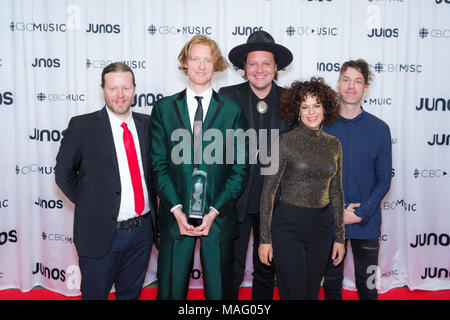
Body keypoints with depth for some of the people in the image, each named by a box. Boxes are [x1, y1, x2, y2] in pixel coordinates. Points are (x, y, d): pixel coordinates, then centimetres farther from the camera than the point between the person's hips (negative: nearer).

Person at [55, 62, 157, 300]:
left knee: (131, 293, 20)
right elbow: (63, 173, -2)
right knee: (95, 294, 14)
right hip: (101, 232, -3)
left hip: (143, 231, 3)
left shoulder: (147, 124, 4)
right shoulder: (82, 126, -7)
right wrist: (88, 204, -3)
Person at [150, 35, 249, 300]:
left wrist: (214, 211, -9)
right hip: (175, 216, 1)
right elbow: (159, 165, 2)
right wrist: (177, 210, -9)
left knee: (218, 291, 9)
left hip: (218, 217, 0)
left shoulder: (233, 111, 4)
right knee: (170, 290, 9)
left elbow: (240, 169, 0)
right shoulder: (164, 109, 6)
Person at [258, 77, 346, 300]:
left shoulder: (333, 145, 6)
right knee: (294, 293, 0)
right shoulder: (284, 142, -8)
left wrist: (340, 237, 10)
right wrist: (265, 239, -10)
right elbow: (268, 191, -8)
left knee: (312, 292, 14)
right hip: (288, 224, -4)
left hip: (322, 226, 5)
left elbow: (336, 192, 11)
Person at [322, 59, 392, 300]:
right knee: (331, 283, 14)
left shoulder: (379, 129, -2)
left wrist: (361, 214, -11)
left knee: (367, 285, 12)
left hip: (367, 224, 0)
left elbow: (384, 180, 0)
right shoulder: (322, 125, -2)